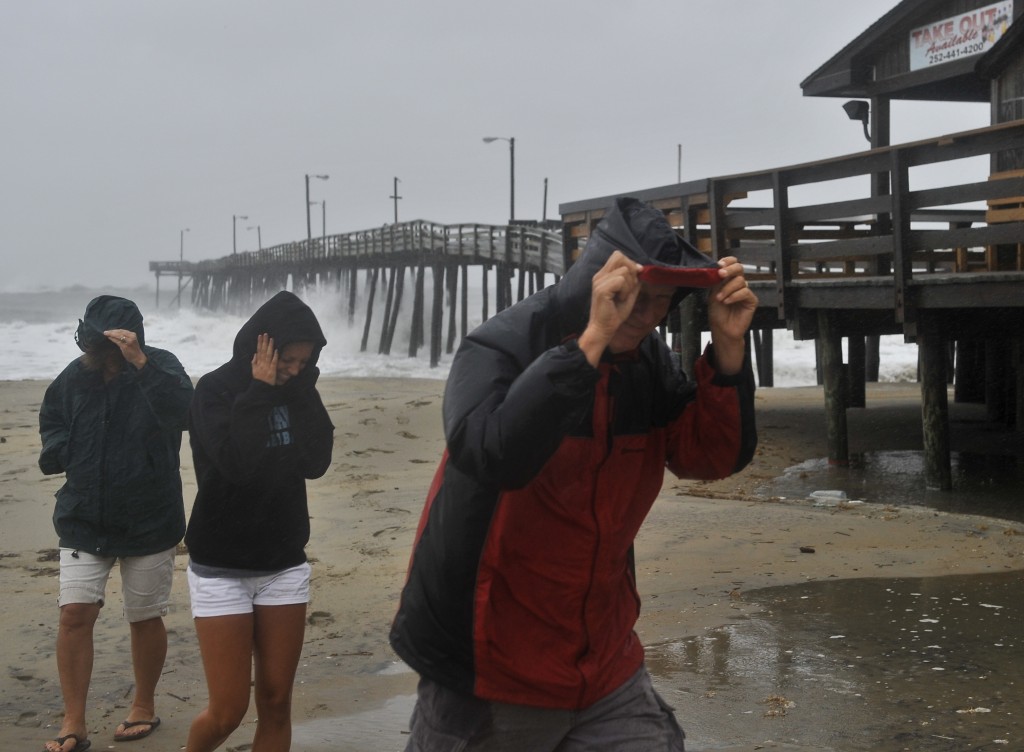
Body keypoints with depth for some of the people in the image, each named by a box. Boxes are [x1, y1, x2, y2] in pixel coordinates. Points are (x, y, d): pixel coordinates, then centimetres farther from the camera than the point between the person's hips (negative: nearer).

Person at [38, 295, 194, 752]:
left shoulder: (158, 369, -14)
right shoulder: (75, 376, -4)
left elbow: (182, 410, -35)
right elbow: (52, 419, 15)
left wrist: (140, 362, -42)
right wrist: (58, 449, -7)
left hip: (149, 522, -2)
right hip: (84, 521, 3)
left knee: (145, 618, 10)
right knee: (75, 613, -6)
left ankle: (144, 707, 31)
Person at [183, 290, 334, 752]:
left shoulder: (293, 392, 4)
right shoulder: (217, 389, -10)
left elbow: (317, 462, -8)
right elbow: (237, 463, -25)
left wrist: (301, 388, -11)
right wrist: (260, 390, -18)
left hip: (285, 566, 5)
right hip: (221, 570, -4)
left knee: (276, 702, 4)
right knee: (228, 711, -3)